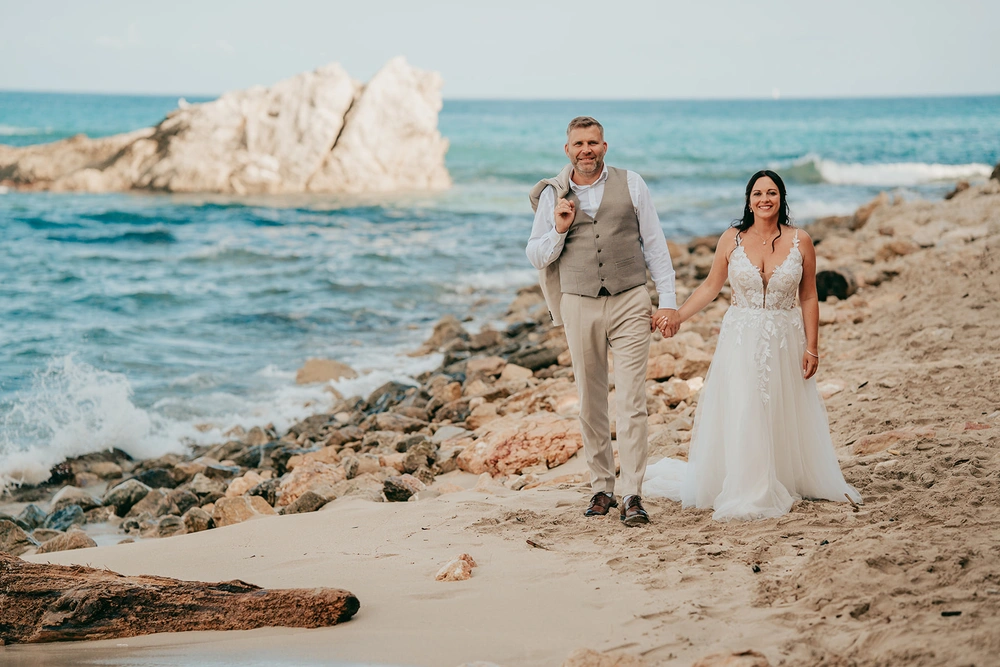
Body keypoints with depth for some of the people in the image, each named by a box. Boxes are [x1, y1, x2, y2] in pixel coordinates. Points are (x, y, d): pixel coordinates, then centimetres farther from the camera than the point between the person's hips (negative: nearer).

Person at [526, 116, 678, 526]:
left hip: (630, 303, -2)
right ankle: (601, 487, 20)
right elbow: (535, 257, 11)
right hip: (579, 306, 2)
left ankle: (632, 495, -7)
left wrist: (667, 301, 0)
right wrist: (559, 230, -8)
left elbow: (654, 243, 5)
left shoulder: (631, 184, 3)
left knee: (631, 402, -8)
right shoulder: (552, 195, 5)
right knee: (590, 403, 8)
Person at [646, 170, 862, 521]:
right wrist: (677, 315, -6)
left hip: (785, 342, 0)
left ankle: (787, 483, 22)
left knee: (785, 418, 6)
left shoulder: (800, 241, -1)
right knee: (740, 417, -4)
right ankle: (746, 493, 4)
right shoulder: (732, 239, -1)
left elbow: (808, 298, 2)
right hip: (740, 341, 0)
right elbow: (710, 286, 6)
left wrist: (812, 348, -1)